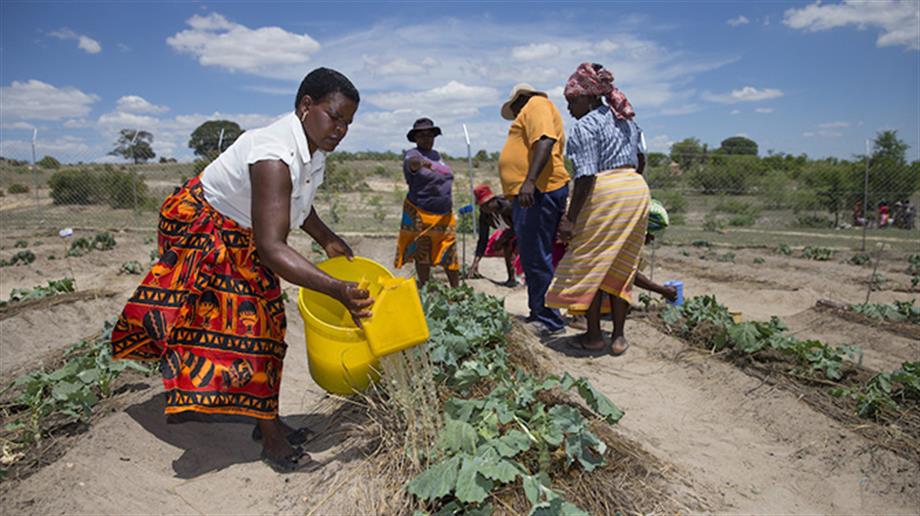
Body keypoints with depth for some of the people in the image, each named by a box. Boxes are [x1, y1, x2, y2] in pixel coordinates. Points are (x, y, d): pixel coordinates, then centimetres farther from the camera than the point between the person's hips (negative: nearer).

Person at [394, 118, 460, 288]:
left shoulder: (436, 155, 15)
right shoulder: (412, 154, -9)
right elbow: (411, 163, -34)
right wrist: (417, 162, -55)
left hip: (444, 215, 6)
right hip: (420, 214, -6)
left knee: (450, 254, 9)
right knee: (422, 255, 2)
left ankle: (456, 289, 19)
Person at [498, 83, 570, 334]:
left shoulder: (536, 105, -1)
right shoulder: (534, 112, 30)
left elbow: (544, 142, -20)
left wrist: (529, 181, -31)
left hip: (536, 191, -11)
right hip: (530, 193, 11)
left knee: (536, 259, -9)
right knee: (532, 258, 15)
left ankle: (549, 320, -2)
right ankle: (539, 314, 24)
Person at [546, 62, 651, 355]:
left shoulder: (584, 126, -8)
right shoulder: (627, 120, 17)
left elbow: (586, 176, -17)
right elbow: (639, 158, 22)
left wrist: (570, 218, -17)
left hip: (605, 193, -8)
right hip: (638, 189, 8)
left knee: (591, 265, 3)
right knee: (621, 267, 12)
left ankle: (593, 335, 9)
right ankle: (619, 336, 15)